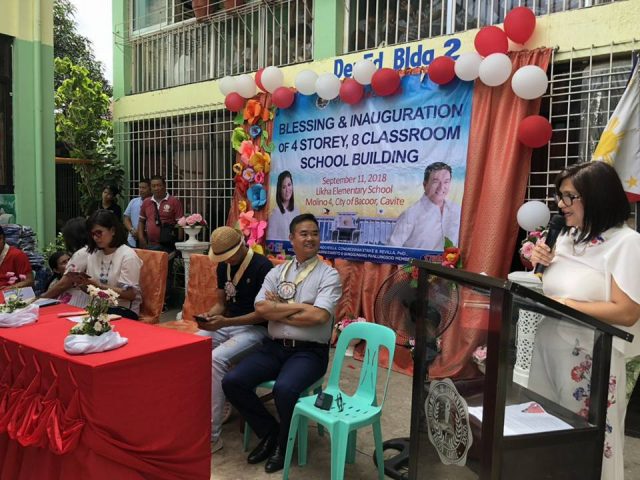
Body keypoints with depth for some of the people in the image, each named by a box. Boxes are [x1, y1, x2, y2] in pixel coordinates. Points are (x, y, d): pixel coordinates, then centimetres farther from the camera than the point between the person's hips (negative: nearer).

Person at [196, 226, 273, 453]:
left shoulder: (262, 266, -16)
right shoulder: (223, 266, 8)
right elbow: (221, 303, 15)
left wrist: (225, 322, -25)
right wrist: (209, 315, -9)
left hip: (255, 329, -7)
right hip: (226, 324, 8)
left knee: (216, 358, -31)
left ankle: (212, 435, -20)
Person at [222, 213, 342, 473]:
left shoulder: (329, 275, -2)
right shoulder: (277, 272, 9)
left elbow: (319, 316, -17)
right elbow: (261, 308, -5)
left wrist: (279, 310, -8)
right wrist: (300, 307, -12)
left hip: (309, 351, -4)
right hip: (274, 347, 5)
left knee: (284, 389, -32)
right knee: (232, 382, -14)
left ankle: (284, 443, 2)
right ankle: (269, 432, 11)